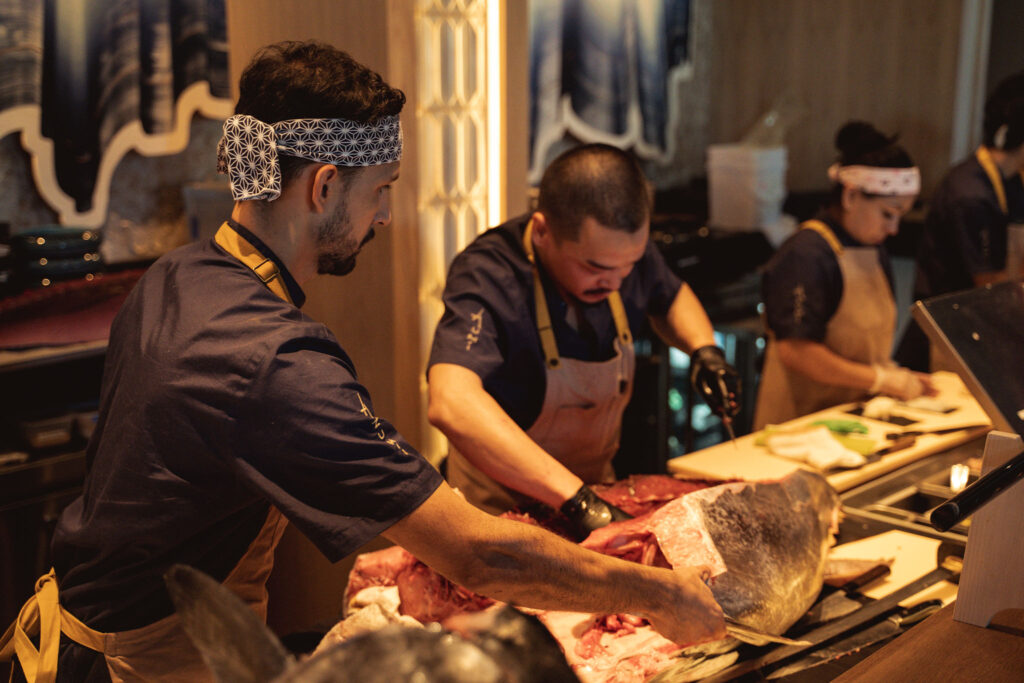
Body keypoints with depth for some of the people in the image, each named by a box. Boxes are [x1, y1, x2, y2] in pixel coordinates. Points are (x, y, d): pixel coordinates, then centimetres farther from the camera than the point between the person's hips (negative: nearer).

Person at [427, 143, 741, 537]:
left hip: (596, 484, 4)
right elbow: (451, 404, -47)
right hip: (503, 501, -4)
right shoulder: (485, 278, -30)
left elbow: (671, 297, 15)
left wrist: (703, 349, -6)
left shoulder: (624, 251, -9)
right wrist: (575, 498, -51)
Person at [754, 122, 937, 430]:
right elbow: (795, 351, -21)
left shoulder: (873, 250, 16)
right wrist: (881, 379, -16)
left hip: (854, 415, 8)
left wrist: (895, 375, 7)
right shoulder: (806, 256, -14)